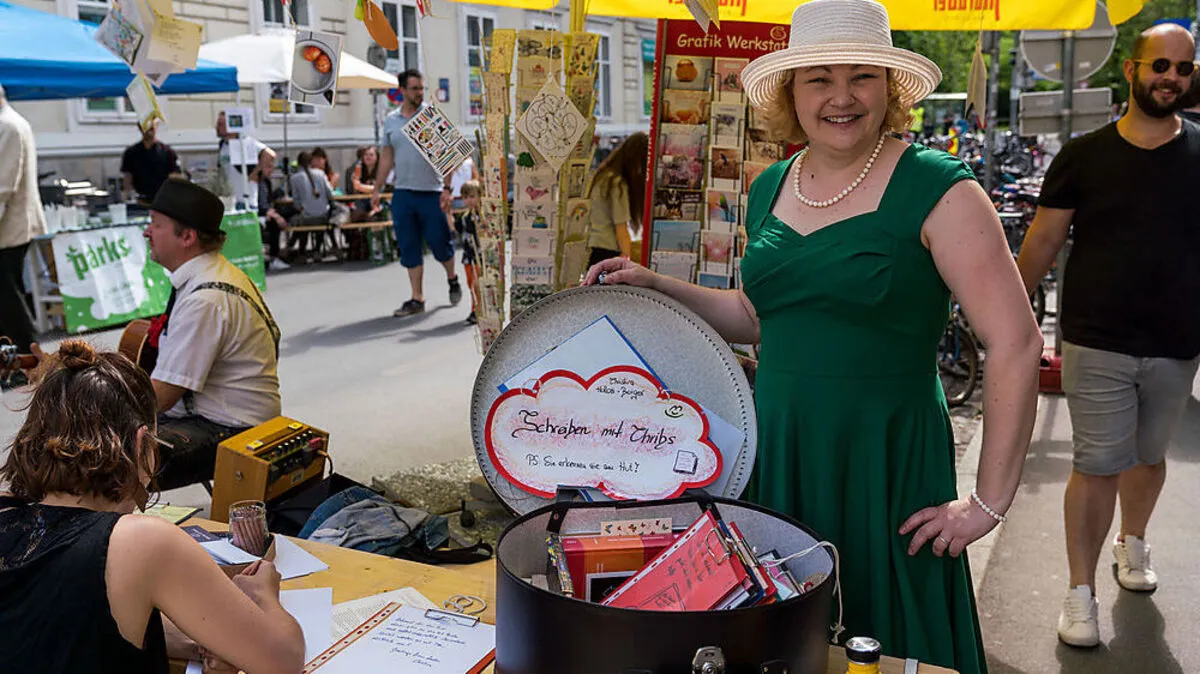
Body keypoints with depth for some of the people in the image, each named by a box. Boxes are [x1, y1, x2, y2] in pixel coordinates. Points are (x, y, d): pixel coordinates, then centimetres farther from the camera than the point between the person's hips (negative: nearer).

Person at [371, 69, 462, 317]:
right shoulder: (391, 120, 9)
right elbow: (387, 157, 17)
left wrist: (447, 188, -14)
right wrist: (377, 188, 15)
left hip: (431, 193, -4)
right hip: (402, 194, 4)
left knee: (438, 242, 3)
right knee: (409, 248, 5)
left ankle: (452, 279, 32)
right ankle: (417, 299, 12)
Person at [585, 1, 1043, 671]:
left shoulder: (937, 190, -12)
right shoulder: (770, 190, 7)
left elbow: (1017, 345, -14)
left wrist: (989, 503, -13)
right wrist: (654, 286, 8)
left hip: (885, 460, -5)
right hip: (775, 455, 5)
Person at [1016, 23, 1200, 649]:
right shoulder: (1084, 155, -1)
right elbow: (1043, 240, 2)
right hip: (1096, 345, -2)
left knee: (1148, 454, 19)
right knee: (1096, 467, -1)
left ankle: (1132, 541, 45)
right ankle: (1081, 590, 10)